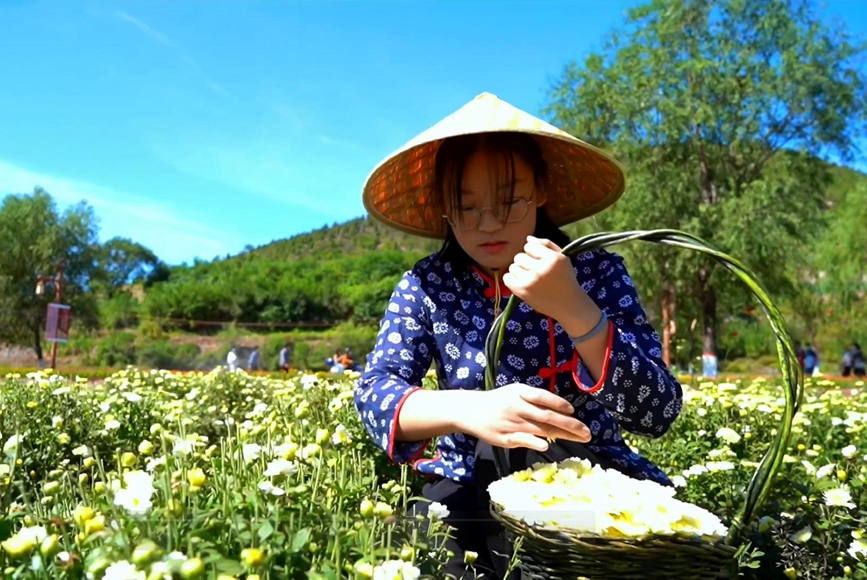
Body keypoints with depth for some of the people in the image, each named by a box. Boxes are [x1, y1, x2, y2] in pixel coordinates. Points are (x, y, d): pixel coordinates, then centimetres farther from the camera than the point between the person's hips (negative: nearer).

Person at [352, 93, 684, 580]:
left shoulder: (598, 272, -7)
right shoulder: (428, 285, -4)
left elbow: (660, 412, -14)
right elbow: (375, 392, -13)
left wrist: (572, 309, -30)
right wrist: (466, 409, -34)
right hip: (474, 490, 1)